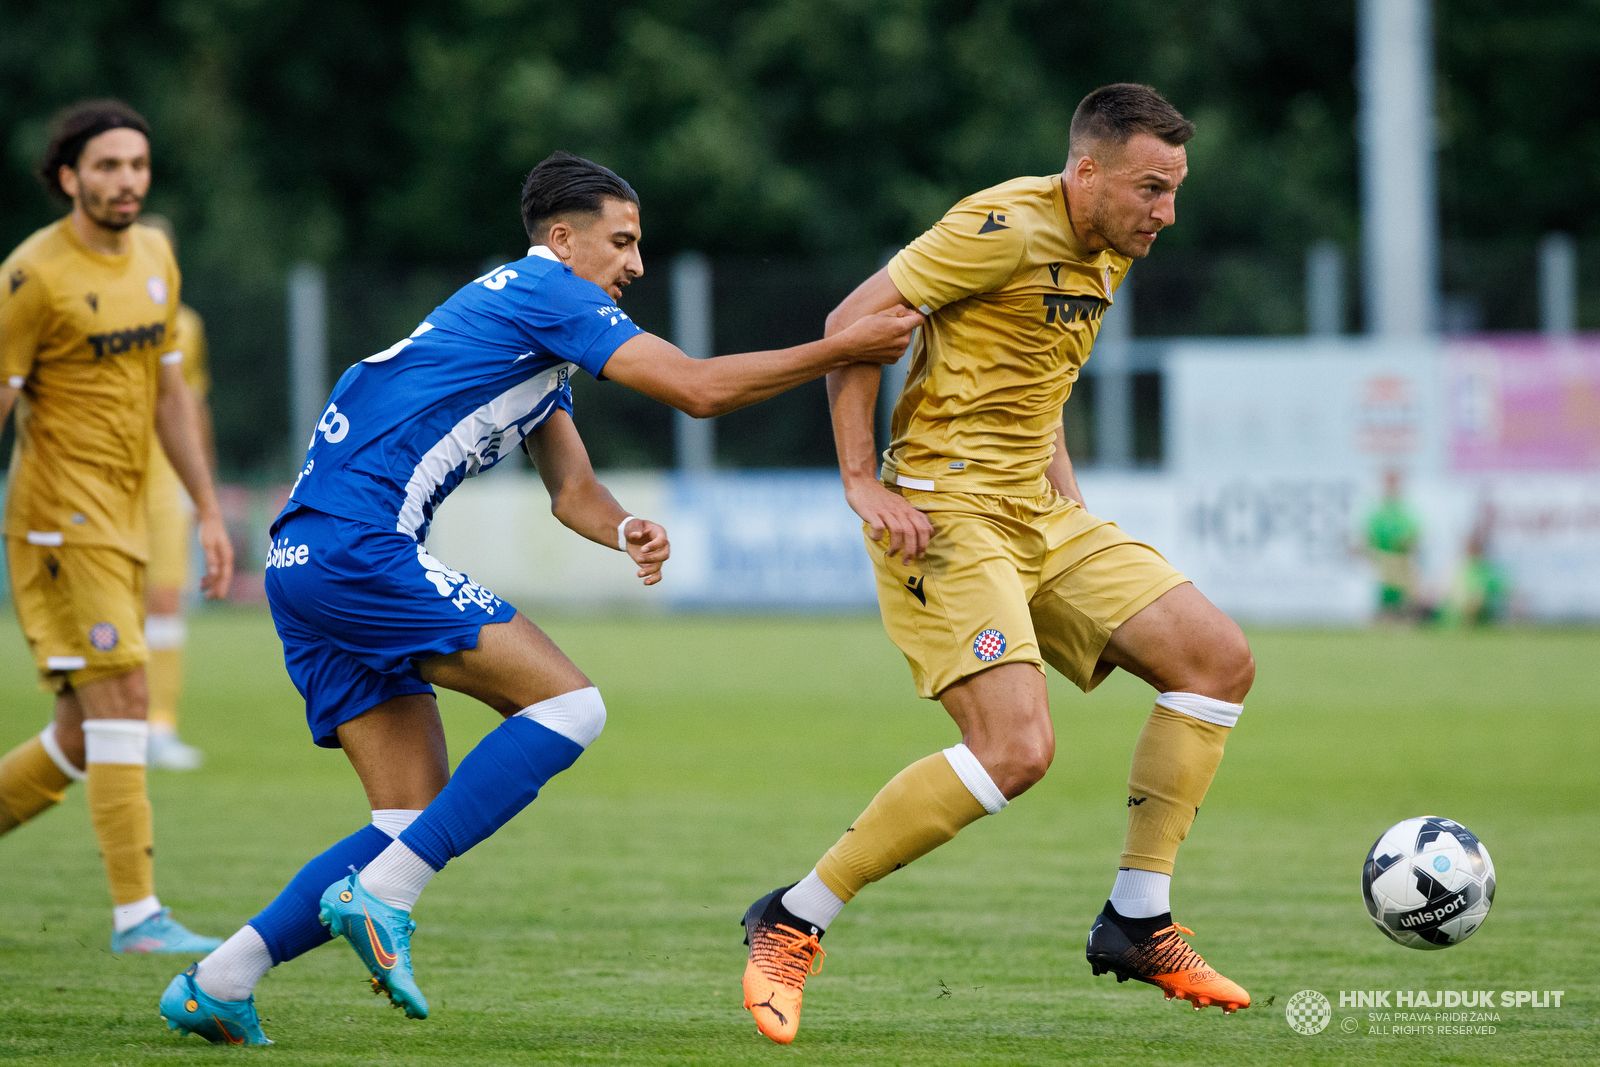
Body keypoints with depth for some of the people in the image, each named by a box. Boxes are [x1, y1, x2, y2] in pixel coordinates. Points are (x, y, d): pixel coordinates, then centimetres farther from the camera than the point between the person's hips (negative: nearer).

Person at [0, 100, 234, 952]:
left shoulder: (154, 258, 11)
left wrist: (208, 512, 16)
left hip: (124, 521, 8)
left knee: (88, 737, 9)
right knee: (121, 701, -14)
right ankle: (137, 914, -14)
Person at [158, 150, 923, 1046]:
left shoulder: (537, 333, 26)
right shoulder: (545, 292, -4)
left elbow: (572, 489, 24)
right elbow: (699, 388, -10)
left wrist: (627, 530, 2)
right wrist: (846, 350, -4)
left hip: (304, 563, 10)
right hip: (358, 545, -10)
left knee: (421, 824, 7)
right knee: (568, 703, -11)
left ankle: (217, 983, 3)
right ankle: (380, 898, -16)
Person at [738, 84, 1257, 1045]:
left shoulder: (1110, 254, 12)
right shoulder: (1007, 229, -16)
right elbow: (854, 321, -15)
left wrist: (1064, 489, 15)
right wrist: (863, 482, -18)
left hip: (1039, 519, 9)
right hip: (947, 516, -9)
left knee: (1220, 659, 3)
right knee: (1016, 750, -22)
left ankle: (1138, 922, 8)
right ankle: (790, 926, -10)